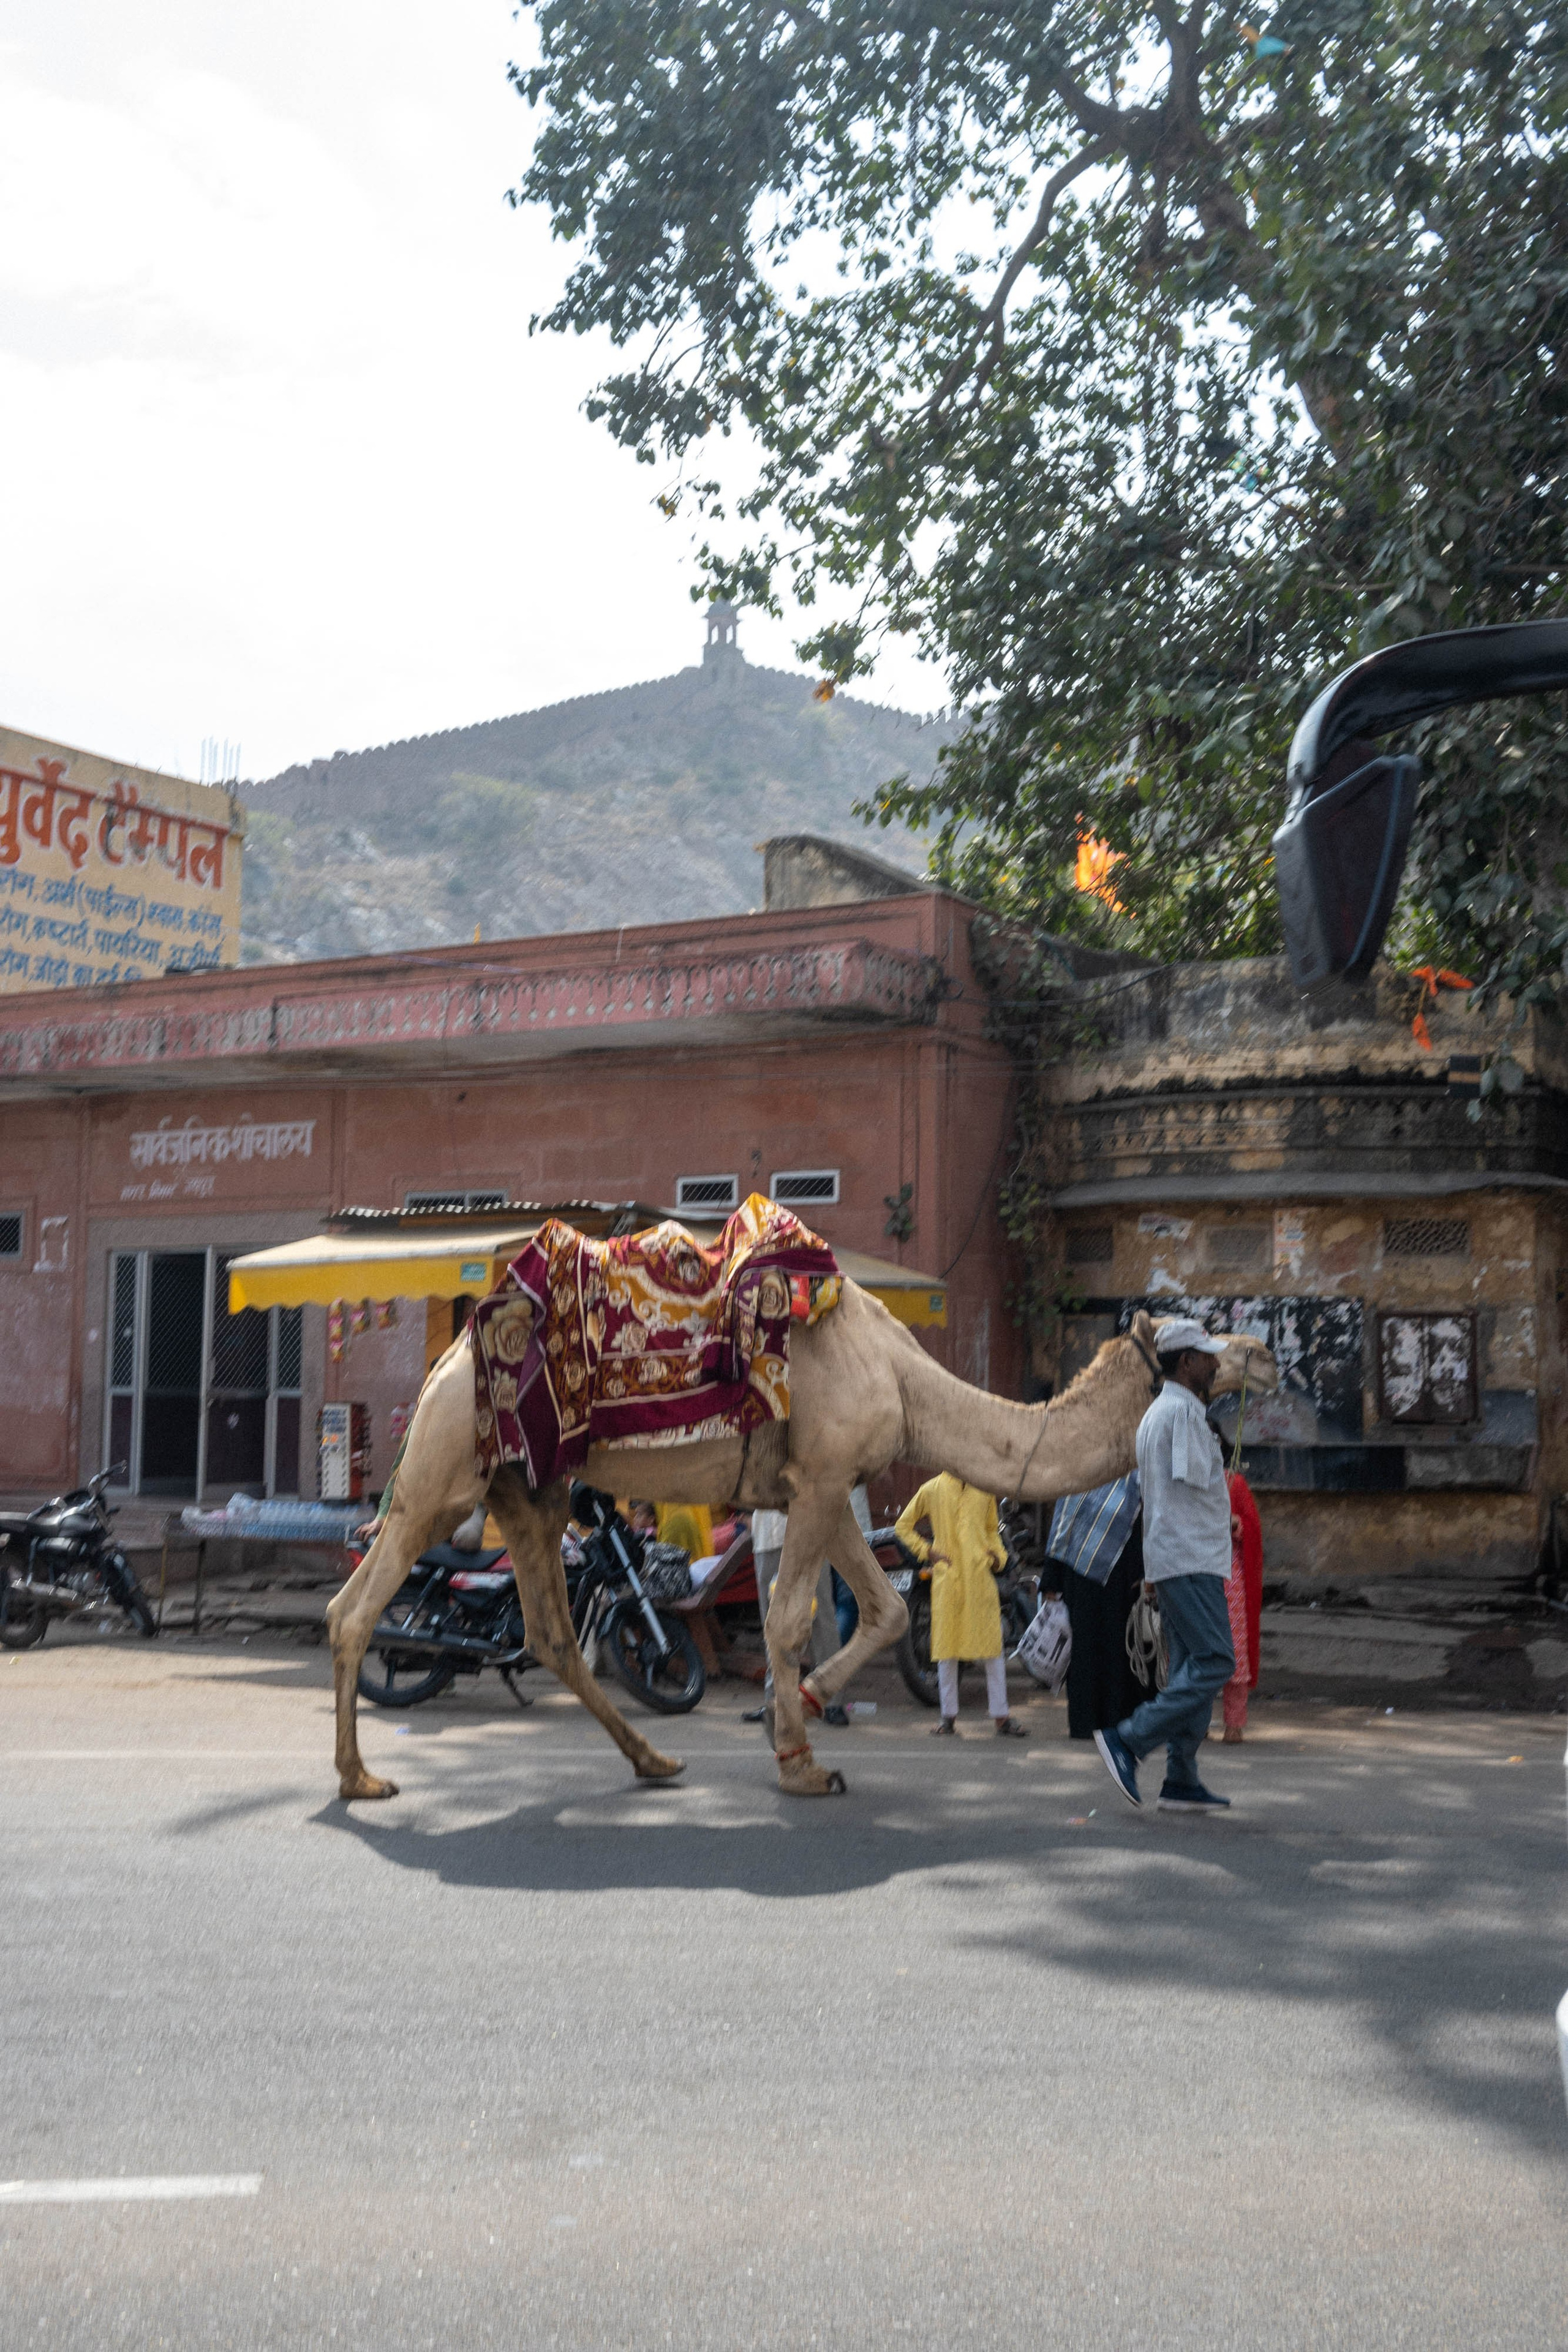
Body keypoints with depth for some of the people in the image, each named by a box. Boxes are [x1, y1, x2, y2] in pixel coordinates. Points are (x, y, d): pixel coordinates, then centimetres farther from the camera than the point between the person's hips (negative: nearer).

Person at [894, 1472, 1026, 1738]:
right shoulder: (931, 1490, 5)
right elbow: (903, 1525, 11)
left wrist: (998, 1556, 5)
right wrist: (927, 1551, 0)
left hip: (981, 1574, 2)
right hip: (947, 1577, -2)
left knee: (993, 1646, 0)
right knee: (947, 1647, 3)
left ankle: (1001, 1717, 6)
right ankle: (949, 1716, 13)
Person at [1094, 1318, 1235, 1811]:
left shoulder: (1157, 1412, 21)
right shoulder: (1183, 1410, -11)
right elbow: (1196, 1480, -19)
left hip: (1170, 1559, 10)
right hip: (1191, 1556, -10)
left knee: (1191, 1668, 9)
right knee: (1215, 1662, -13)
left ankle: (1182, 1783, 8)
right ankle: (1128, 1740, -16)